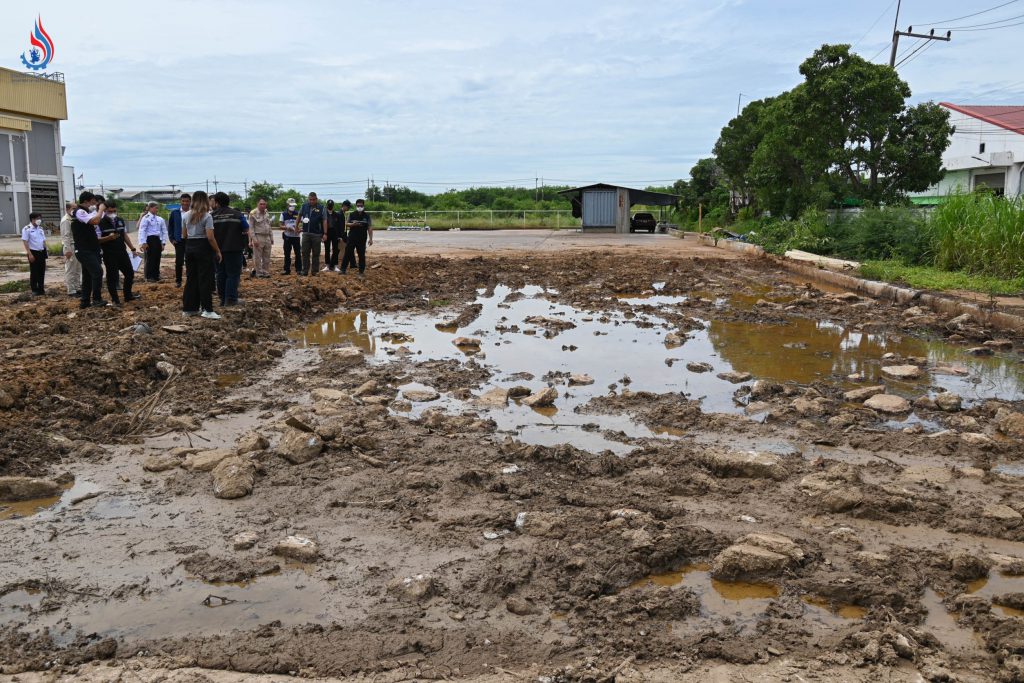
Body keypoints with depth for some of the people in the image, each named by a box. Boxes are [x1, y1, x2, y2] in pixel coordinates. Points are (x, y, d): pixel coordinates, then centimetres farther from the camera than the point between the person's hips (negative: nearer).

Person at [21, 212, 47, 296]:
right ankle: (34, 290, 8)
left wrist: (45, 251, 13)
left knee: (42, 271, 8)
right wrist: (30, 254, -18)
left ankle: (41, 289, 17)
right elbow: (25, 242, -12)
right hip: (33, 252, -6)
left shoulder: (40, 228, 12)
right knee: (34, 272, 0)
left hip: (42, 252, 6)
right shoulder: (27, 229, -9)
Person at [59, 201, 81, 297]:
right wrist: (67, 249, -23)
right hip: (70, 247, -9)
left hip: (77, 246, 9)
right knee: (70, 270, -4)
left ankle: (77, 288, 21)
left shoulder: (73, 219, 16)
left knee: (78, 269, 14)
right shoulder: (65, 220, -11)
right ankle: (71, 291, -2)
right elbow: (66, 236, -18)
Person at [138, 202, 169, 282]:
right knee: (150, 258, -3)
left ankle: (156, 275, 17)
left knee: (157, 258, 8)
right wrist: (143, 243, -15)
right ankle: (149, 277, 3)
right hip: (150, 240, -6)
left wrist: (163, 243, 8)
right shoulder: (146, 218, -4)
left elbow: (164, 231, 15)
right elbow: (142, 231, -8)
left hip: (158, 240, 6)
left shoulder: (160, 219, 12)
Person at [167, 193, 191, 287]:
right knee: (179, 262, 3)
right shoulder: (175, 213, 5)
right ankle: (178, 280, 13)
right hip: (179, 241, 1)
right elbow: (170, 226, 9)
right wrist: (172, 239, 2)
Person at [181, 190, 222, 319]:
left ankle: (188, 308, 16)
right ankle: (207, 310, -2)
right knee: (205, 279, -2)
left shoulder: (185, 215, 8)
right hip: (203, 247, -6)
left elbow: (184, 235, 12)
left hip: (189, 247, 6)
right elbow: (210, 237, -16)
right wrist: (218, 251, -9)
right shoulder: (207, 216, -11)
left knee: (191, 278, 12)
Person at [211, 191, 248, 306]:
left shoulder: (213, 216, -1)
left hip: (218, 249, 2)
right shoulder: (237, 214, -2)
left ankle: (223, 299, 15)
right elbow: (246, 231, 1)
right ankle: (231, 299, -7)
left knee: (221, 274, 11)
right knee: (233, 274, 1)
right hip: (234, 248, -2)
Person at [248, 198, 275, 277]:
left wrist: (272, 238, 14)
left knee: (267, 257, 9)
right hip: (258, 237, -6)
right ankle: (259, 273, 6)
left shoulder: (267, 213, 12)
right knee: (258, 257, -1)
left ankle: (266, 272, 17)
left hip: (267, 238, 6)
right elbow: (251, 228, -9)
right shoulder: (253, 214, -7)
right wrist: (254, 240, -15)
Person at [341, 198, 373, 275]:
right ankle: (343, 269, 8)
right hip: (351, 237, 1)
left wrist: (370, 239, -6)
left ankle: (361, 271, 11)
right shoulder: (352, 215, 4)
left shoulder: (366, 216, 2)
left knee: (362, 255, 3)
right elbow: (347, 224, 8)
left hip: (362, 239, -1)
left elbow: (370, 228, 0)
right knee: (348, 253, 1)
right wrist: (352, 224, -14)